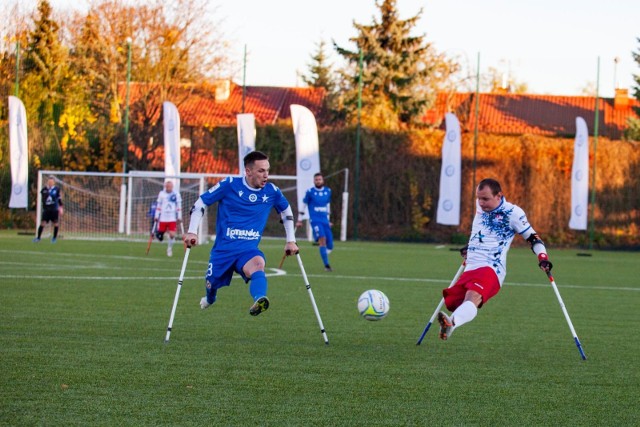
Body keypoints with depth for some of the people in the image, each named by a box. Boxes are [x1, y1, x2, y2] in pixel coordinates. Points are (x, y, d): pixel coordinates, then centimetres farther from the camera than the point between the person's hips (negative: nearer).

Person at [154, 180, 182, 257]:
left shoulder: (176, 194, 0)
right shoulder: (161, 194, 2)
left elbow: (179, 206, 6)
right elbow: (158, 205, 8)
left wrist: (179, 217, 2)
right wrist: (156, 216, 5)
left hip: (172, 219, 0)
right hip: (163, 218, 1)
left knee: (172, 235, -11)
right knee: (160, 236, 0)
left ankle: (169, 249, 11)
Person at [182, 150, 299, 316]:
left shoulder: (272, 192, 1)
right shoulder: (230, 185, -9)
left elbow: (286, 211, 22)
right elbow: (201, 202, -2)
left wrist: (291, 241, 17)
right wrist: (192, 231, -10)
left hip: (249, 249, 0)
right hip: (223, 248, 0)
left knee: (258, 264, -34)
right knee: (211, 284, 12)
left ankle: (259, 300, -62)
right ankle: (209, 299, 51)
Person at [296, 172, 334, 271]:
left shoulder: (328, 191, 11)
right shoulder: (310, 192, -3)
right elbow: (303, 205, 4)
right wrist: (299, 220, 5)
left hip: (325, 220, 5)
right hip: (315, 220, -5)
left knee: (330, 246, -2)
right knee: (322, 239, -23)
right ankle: (326, 265, -22)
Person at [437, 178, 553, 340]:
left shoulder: (513, 213, -4)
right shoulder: (480, 205, 15)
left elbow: (532, 237, 2)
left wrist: (542, 257, -14)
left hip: (490, 269, -10)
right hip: (470, 269, 10)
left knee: (473, 297, -39)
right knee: (452, 303, -7)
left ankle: (451, 323, -66)